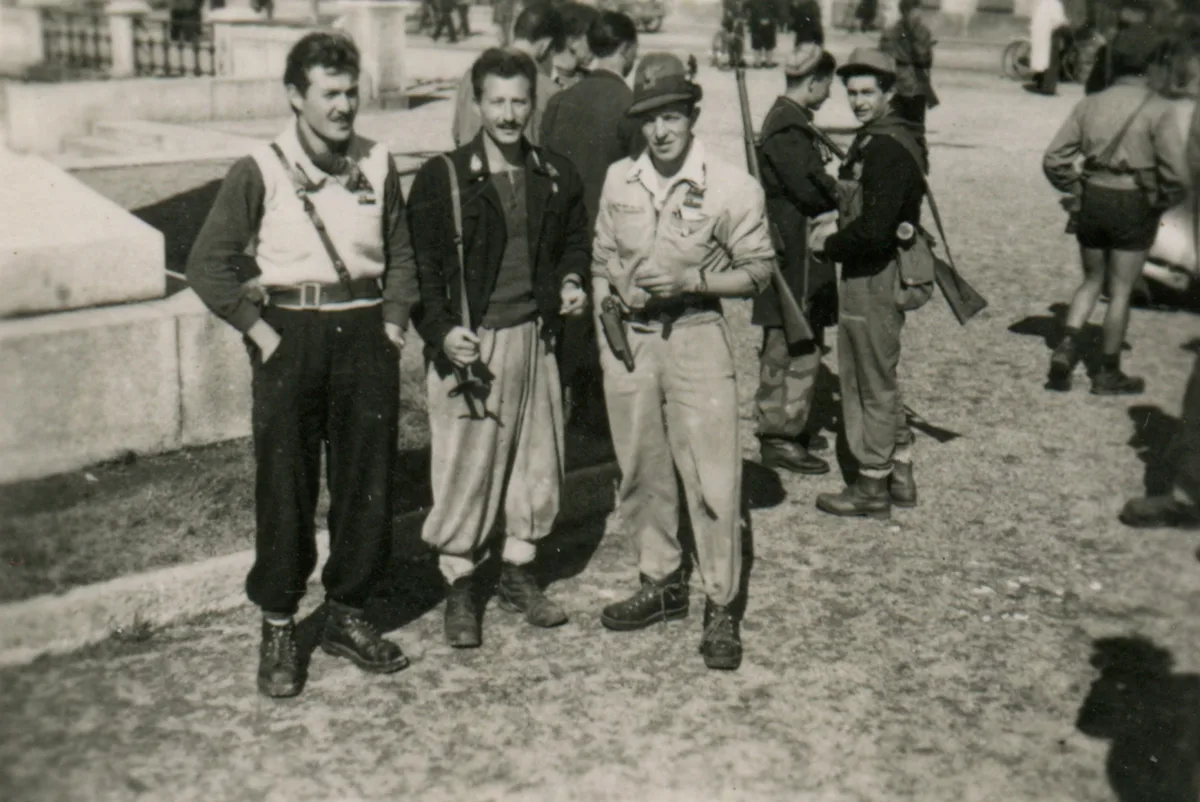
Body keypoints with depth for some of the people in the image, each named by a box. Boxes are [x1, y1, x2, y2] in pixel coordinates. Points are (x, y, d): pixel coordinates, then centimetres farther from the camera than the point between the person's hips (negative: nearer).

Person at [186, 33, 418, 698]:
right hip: (291, 337, -3)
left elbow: (401, 256, 17)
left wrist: (393, 321, 6)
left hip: (365, 335, 3)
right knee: (285, 487, 1)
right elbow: (208, 265, -1)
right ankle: (277, 628, 16)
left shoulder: (378, 164, 6)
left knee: (367, 482, 7)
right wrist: (259, 329, -6)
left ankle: (347, 615, 24)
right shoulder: (260, 172, -4)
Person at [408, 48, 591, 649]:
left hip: (535, 337, 4)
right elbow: (419, 265, -4)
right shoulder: (440, 178, -5)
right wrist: (441, 330, -16)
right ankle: (458, 589, 16)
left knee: (538, 460, 11)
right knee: (464, 468, 0)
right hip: (468, 343, -4)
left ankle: (518, 575, 29)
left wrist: (572, 282, 4)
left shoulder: (556, 177, 8)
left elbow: (576, 241, 23)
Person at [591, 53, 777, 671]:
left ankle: (721, 607, 7)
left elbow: (758, 272, -4)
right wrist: (607, 297, -1)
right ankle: (661, 584, 29)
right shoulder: (619, 181, 7)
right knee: (640, 473, 13)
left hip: (696, 337, -5)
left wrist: (690, 281, -16)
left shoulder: (733, 188, -7)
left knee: (713, 476, -5)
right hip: (628, 338, 5)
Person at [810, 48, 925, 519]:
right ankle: (899, 477, 29)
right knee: (880, 380, 18)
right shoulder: (877, 139, 12)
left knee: (871, 384, 1)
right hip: (878, 274, 10)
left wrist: (828, 245, -12)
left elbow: (873, 230, -25)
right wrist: (836, 223, 6)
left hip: (872, 279, -10)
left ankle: (872, 488, 12)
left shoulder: (886, 149, -20)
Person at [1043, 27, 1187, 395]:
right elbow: (1175, 173, -16)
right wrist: (1162, 203, 1)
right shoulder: (1157, 110, -11)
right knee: (1120, 291, 7)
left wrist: (1079, 190, 10)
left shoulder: (1090, 104, 2)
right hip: (1134, 206, -4)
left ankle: (1067, 345, 1)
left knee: (1092, 280, 20)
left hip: (1093, 200, 4)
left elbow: (1054, 159, 0)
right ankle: (1108, 373, 16)